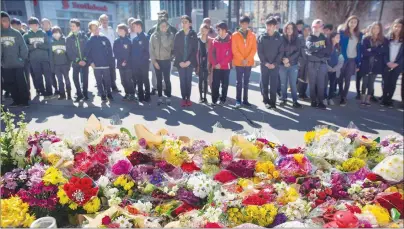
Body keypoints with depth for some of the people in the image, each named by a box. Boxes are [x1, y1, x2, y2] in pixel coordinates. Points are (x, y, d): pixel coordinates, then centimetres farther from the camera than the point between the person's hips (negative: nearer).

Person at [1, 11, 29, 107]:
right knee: (9, 84, 7)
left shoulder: (16, 33, 1)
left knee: (21, 82, -1)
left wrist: (22, 58, -5)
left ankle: (24, 100, 5)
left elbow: (23, 46, 1)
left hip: (18, 63, -3)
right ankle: (17, 100, 17)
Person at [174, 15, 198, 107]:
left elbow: (195, 49, -2)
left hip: (190, 62, -1)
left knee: (189, 80, 3)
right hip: (180, 62, 1)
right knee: (182, 80, 2)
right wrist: (180, 61, -9)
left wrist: (189, 61, -11)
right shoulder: (178, 34, 3)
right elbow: (175, 49, 1)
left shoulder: (194, 35, 1)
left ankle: (188, 98, 11)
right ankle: (183, 98, 9)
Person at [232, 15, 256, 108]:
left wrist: (247, 59, -11)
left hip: (249, 62, 3)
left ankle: (245, 100, 16)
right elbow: (234, 50, -6)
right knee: (239, 82, 0)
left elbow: (254, 49, 2)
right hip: (238, 62, -2)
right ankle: (238, 100, 4)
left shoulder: (252, 35, 6)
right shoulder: (235, 35, -1)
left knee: (246, 82, 9)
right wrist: (242, 59, -13)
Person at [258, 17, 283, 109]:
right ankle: (266, 101, 17)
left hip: (275, 65, 0)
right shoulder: (262, 37, 3)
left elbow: (281, 52, 0)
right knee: (264, 84, 5)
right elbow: (260, 51, -1)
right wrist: (265, 62, -11)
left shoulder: (279, 38, 3)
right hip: (264, 64, 1)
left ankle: (273, 102, 6)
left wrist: (275, 63, -11)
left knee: (274, 85, -1)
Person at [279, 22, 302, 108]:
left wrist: (289, 59, -14)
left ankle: (295, 101, 2)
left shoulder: (297, 40, 7)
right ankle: (284, 99, 16)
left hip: (293, 65, 0)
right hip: (282, 65, 0)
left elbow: (298, 52, -1)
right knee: (283, 83, 4)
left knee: (293, 83, -2)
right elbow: (279, 51, -1)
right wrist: (284, 60, -15)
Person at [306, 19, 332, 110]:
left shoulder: (324, 38, 14)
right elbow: (311, 48, -16)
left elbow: (328, 50, 1)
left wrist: (317, 49, -8)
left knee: (321, 83, 2)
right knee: (312, 83, 1)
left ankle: (320, 101, 7)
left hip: (322, 63, 2)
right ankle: (313, 101, 10)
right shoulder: (310, 38, 5)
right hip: (312, 63, -2)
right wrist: (322, 48, -10)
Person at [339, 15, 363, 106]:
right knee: (340, 79, 4)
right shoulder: (342, 32, -1)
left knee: (347, 80, 3)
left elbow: (359, 49, 8)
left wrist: (358, 63, 3)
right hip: (343, 59, -2)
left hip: (352, 60, 3)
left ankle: (343, 98, 8)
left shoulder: (359, 35, 8)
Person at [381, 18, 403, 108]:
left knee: (393, 83, 4)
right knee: (386, 82, 2)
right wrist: (387, 62, -13)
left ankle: (389, 100, 12)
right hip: (387, 65, 0)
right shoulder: (388, 38, 3)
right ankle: (384, 99, 11)